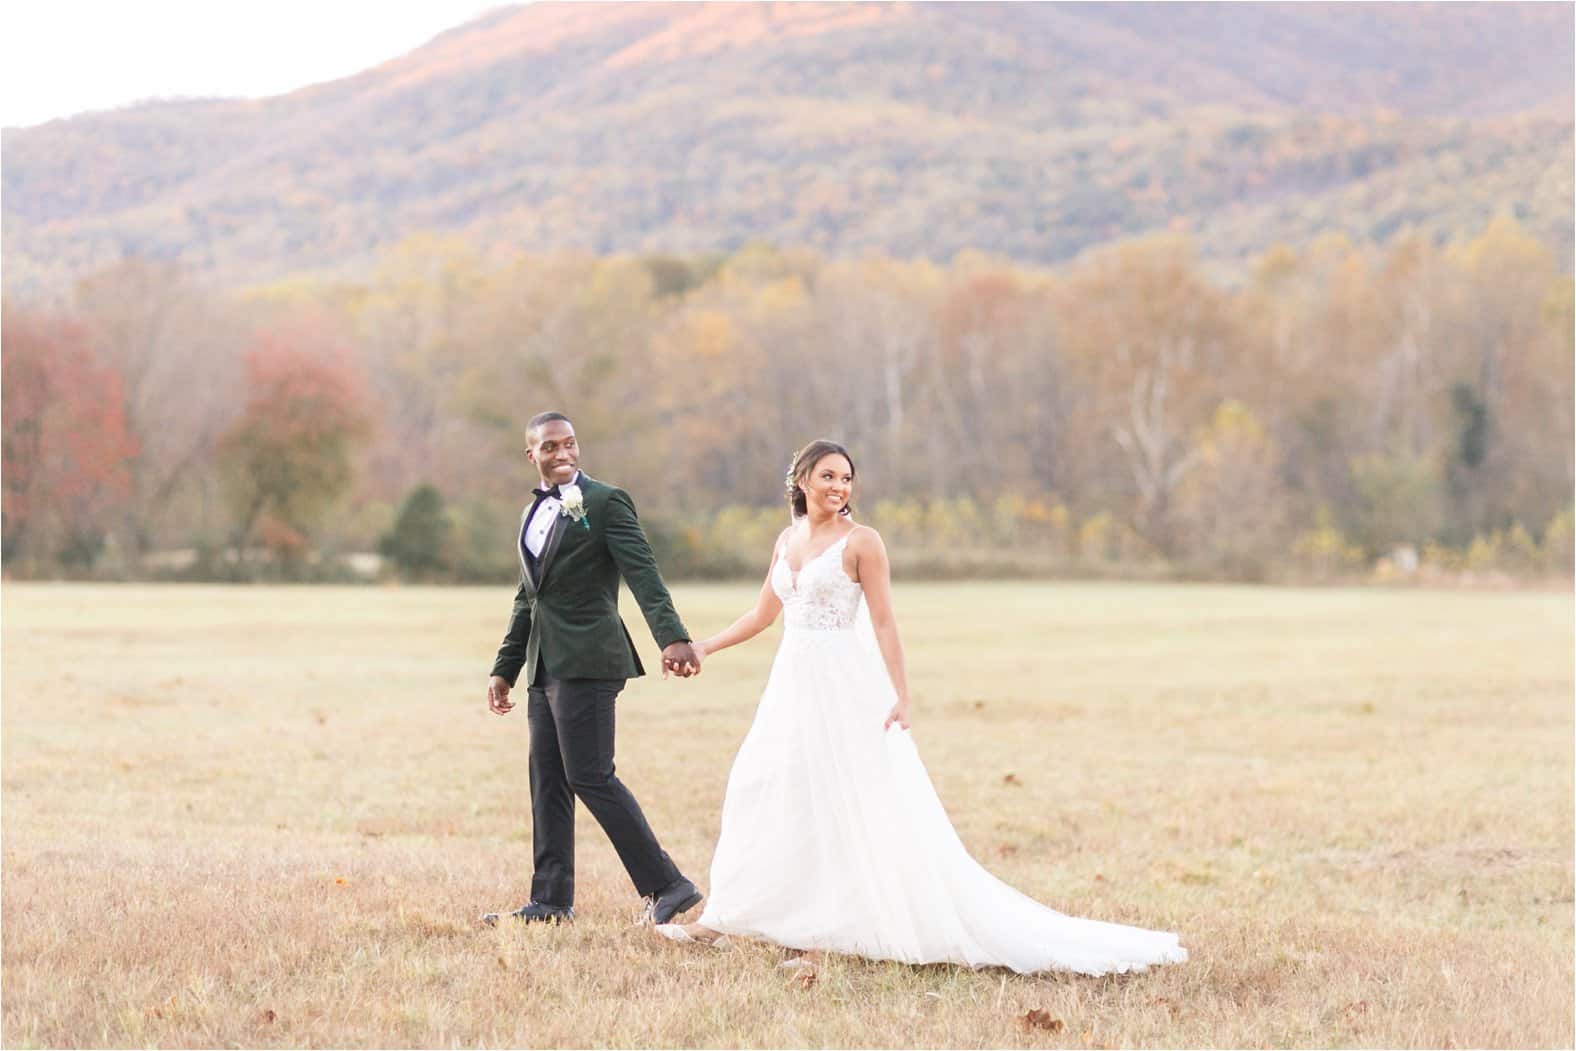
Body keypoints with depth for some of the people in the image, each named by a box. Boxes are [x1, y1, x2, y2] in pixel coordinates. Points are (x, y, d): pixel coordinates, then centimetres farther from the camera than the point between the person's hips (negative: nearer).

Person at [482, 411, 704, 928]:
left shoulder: (606, 502, -5)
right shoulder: (532, 514, 19)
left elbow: (643, 574, -16)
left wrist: (673, 638, -30)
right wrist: (505, 668, 23)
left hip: (586, 661, -8)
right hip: (545, 667, 8)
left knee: (590, 776, -12)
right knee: (548, 784, 9)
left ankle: (667, 886, -7)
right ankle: (550, 901, 14)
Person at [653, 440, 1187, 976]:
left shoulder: (861, 541, -8)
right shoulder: (788, 540, 11)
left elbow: (884, 624, -11)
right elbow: (762, 614, 21)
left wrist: (901, 697, -18)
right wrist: (705, 646, 17)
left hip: (845, 688, -7)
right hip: (793, 684, 7)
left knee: (872, 809, -7)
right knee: (764, 797, 9)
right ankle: (721, 920, 16)